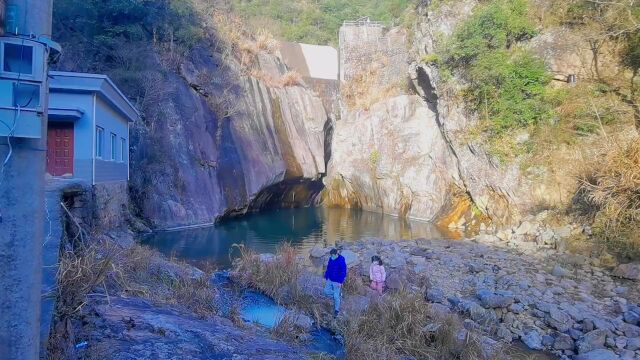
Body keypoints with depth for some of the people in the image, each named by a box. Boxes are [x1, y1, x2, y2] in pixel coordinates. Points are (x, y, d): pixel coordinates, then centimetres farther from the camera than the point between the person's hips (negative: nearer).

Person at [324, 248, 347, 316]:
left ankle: (337, 310, 24)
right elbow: (328, 268, 7)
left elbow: (343, 272, -22)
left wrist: (340, 282, -22)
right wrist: (326, 277, 9)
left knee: (336, 296, 3)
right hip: (330, 279, 7)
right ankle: (338, 293, 36)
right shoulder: (331, 259, -6)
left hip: (337, 281, -7)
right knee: (326, 291, 16)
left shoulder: (341, 261, -27)